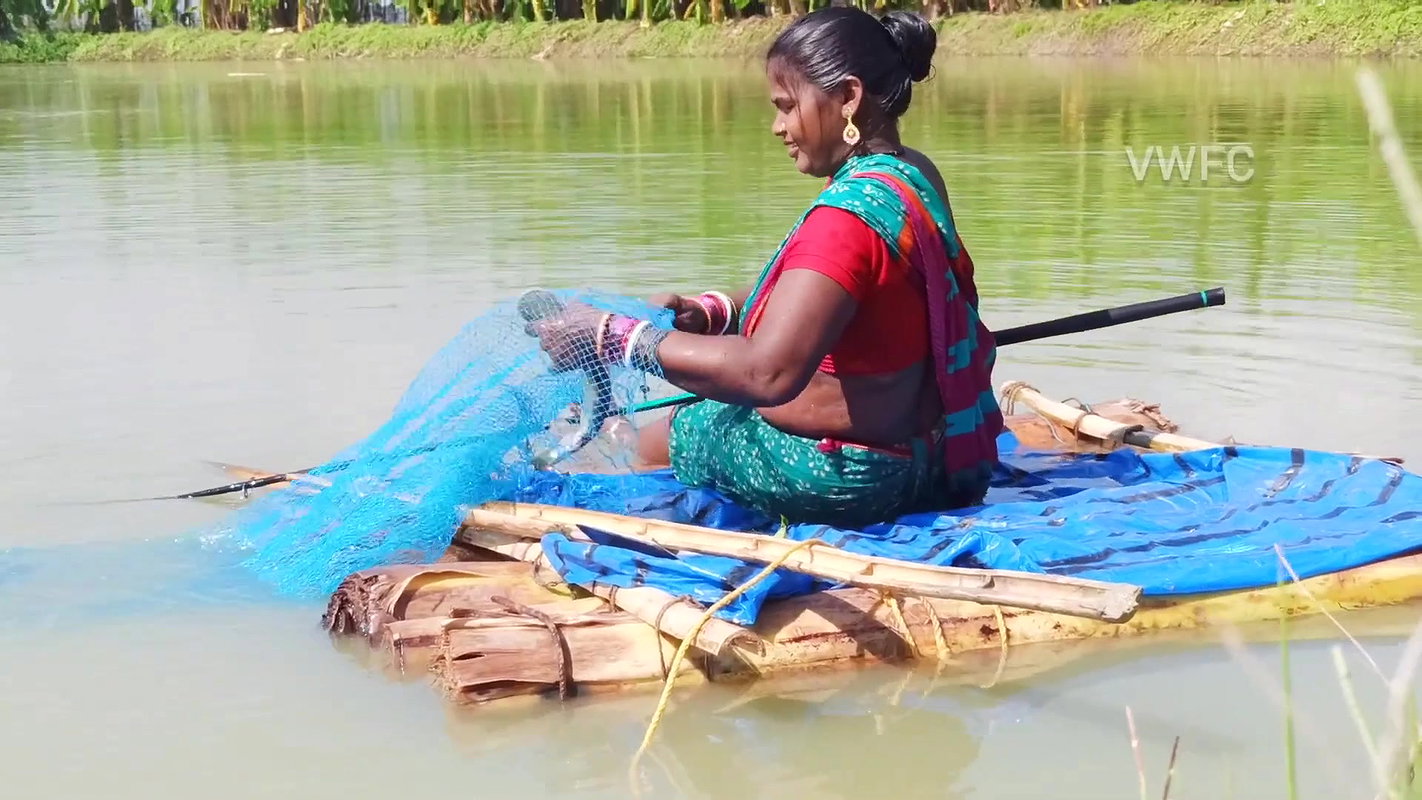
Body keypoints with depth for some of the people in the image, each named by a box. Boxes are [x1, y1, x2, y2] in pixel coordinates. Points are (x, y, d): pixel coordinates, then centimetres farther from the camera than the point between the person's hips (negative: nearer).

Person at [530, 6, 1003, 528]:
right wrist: (710, 311, -3)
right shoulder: (911, 176, 5)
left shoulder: (850, 214, -27)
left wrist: (612, 337, -31)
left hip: (843, 477, -9)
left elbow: (766, 372, -37)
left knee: (648, 438, 11)